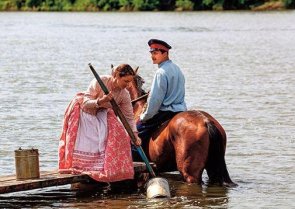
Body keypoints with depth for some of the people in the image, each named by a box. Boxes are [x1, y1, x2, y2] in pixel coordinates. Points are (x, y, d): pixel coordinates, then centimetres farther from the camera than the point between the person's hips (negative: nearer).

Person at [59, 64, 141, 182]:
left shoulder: (124, 94, -16)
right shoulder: (100, 82, -30)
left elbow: (129, 117, -11)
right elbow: (86, 103, -27)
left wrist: (135, 135, -22)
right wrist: (100, 101, -46)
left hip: (101, 115, 5)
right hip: (83, 113, -5)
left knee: (118, 133, -15)